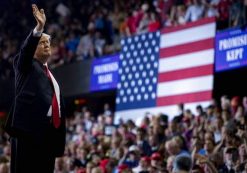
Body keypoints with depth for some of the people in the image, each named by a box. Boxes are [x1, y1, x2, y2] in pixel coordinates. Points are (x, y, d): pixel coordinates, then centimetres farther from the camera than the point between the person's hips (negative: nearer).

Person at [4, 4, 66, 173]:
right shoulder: (26, 66, 11)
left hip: (49, 133, 7)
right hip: (28, 129, -6)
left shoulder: (51, 76, 27)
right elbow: (26, 49, -11)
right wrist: (39, 28, -27)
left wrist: (59, 140, 16)